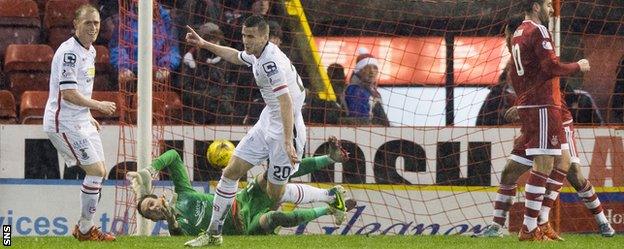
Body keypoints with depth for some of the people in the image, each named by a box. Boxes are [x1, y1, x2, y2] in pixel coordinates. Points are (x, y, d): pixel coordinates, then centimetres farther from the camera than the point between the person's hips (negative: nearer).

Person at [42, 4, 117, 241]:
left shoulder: (89, 51, 13)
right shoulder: (69, 52, -19)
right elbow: (69, 93, -24)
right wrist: (98, 105, -14)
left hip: (81, 121, 10)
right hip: (63, 122, -10)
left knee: (100, 172, 10)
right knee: (95, 171, -12)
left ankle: (85, 227, 20)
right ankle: (85, 229, -1)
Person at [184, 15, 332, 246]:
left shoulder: (270, 62, -25)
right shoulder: (256, 53, 4)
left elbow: (286, 102, -33)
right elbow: (235, 56, 30)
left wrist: (288, 142, -38)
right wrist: (204, 44, 32)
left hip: (285, 129, -9)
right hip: (266, 124, 9)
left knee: (275, 193, 2)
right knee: (231, 172, 4)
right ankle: (214, 234, 12)